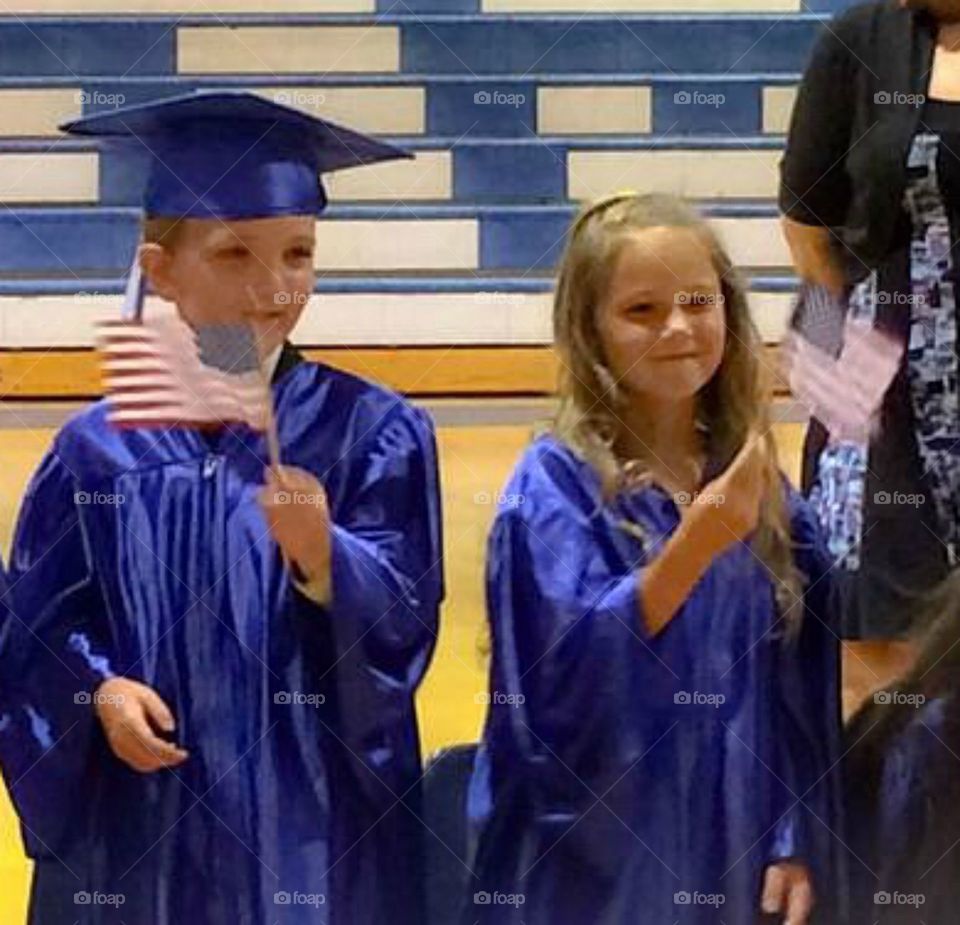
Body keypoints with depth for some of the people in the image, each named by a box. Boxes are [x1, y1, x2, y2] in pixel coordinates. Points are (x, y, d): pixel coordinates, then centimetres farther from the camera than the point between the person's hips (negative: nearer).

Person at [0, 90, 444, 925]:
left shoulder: (373, 432, -2)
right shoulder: (100, 449, 2)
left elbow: (404, 628, -8)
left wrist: (319, 556, -25)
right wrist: (102, 692, -13)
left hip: (315, 830, -1)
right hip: (138, 830, 2)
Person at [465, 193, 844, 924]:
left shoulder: (761, 488, 3)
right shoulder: (555, 483, -11)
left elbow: (806, 686, 7)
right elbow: (560, 666, -22)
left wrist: (797, 842, 2)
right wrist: (694, 546, -30)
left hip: (730, 856, 4)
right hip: (591, 861, -4)